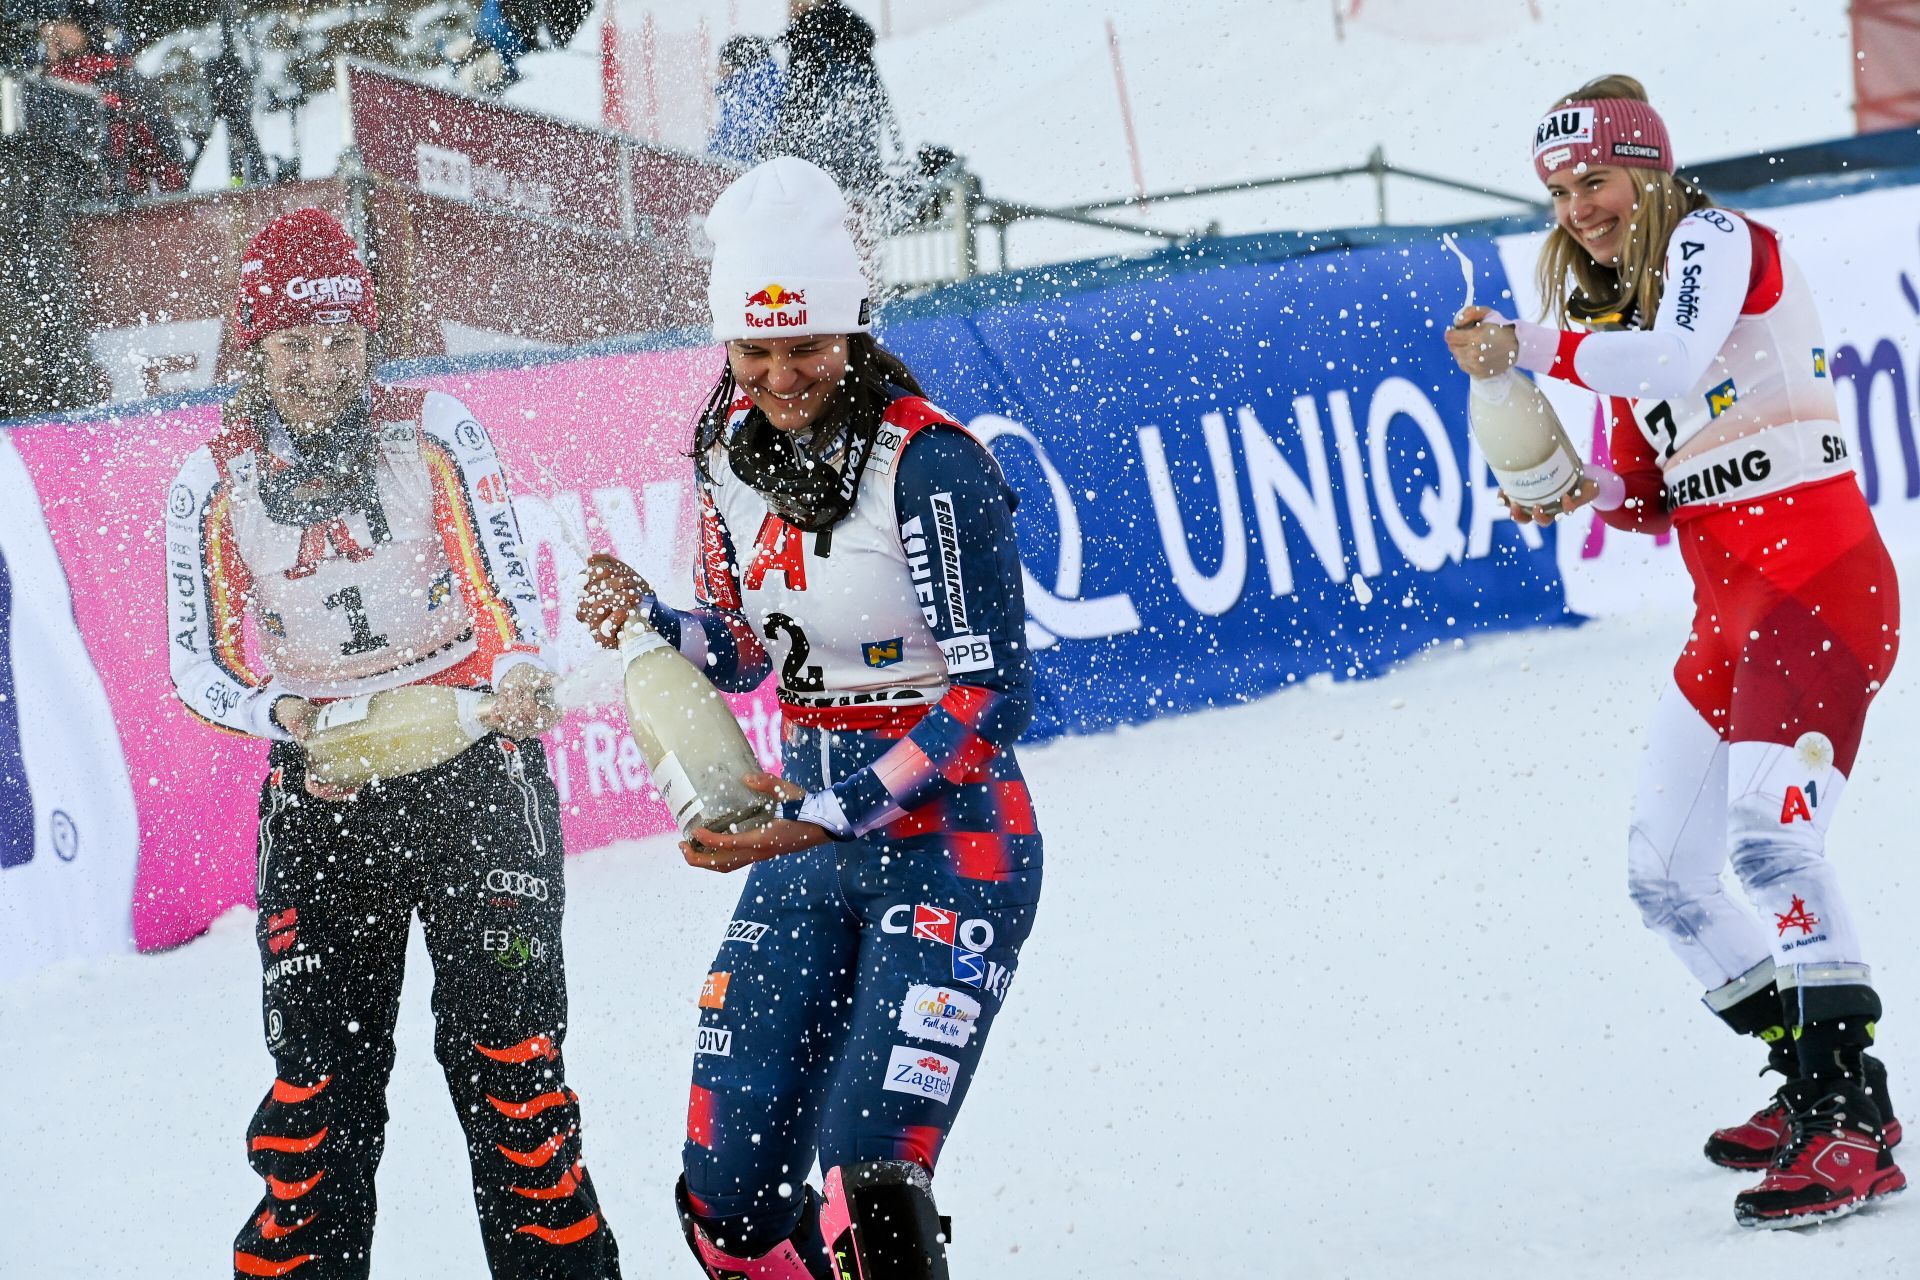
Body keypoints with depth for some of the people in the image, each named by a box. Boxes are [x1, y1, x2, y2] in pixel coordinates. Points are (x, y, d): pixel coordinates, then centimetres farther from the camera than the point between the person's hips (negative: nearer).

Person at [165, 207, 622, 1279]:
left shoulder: (435, 432, -1)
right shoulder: (215, 486, 2)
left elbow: (503, 581, -8)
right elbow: (201, 667, 3)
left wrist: (520, 671, -30)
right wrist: (280, 715, -17)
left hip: (472, 772, -1)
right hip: (322, 796, 1)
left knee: (505, 1050, -5)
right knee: (318, 1068, -3)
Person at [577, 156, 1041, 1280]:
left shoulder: (929, 463, -17)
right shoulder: (733, 447, 4)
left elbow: (993, 696, -19)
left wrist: (829, 818, -26)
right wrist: (653, 626, -5)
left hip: (950, 841, -6)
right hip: (811, 849, 7)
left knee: (872, 1181, -20)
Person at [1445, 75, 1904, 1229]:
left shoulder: (1718, 242, -8)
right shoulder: (1617, 309, 16)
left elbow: (1671, 363, -29)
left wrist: (1528, 346, -22)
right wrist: (1586, 492, -1)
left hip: (1821, 582, -10)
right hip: (1729, 614, 10)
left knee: (1770, 834, -27)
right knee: (1665, 877, 10)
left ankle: (1852, 1132, -30)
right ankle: (1817, 1087, 21)